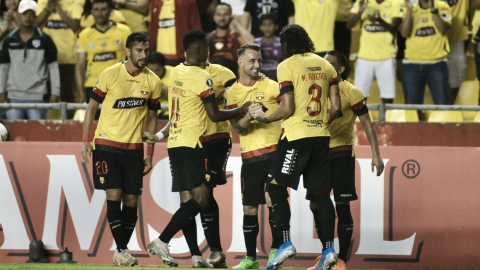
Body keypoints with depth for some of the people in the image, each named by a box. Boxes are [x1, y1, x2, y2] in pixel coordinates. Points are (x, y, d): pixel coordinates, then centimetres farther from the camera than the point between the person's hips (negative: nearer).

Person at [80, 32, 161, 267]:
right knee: (114, 195, -11)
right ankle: (121, 250, -10)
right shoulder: (110, 75, -6)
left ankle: (122, 251, 11)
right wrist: (86, 140, -4)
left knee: (131, 200, 1)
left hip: (134, 148, 3)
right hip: (106, 143, -3)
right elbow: (92, 107, 2)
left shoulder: (153, 81, 2)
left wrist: (150, 154, 9)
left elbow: (151, 118, 11)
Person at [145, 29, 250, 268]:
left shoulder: (176, 73, 12)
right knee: (201, 197, -8)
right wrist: (242, 110, 1)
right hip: (192, 143, -9)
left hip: (174, 143, 9)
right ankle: (162, 241, -16)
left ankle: (196, 256, 4)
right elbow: (214, 115, -10)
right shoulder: (202, 78, -12)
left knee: (187, 200, 6)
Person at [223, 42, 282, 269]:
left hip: (274, 151, -2)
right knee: (249, 209, 4)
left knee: (272, 199, -13)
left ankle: (275, 250, -2)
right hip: (249, 156, 2)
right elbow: (237, 127, -4)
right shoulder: (231, 93, 6)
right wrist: (249, 116, -24)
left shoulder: (271, 87, 2)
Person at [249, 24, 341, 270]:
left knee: (276, 187, 4)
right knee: (321, 192, 9)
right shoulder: (325, 65, 10)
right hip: (321, 135, 6)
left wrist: (264, 118, 3)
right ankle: (329, 249, 4)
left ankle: (285, 243, -6)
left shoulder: (287, 67, -7)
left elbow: (287, 109, -12)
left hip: (297, 135, -6)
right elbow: (336, 107, 8)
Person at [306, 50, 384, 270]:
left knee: (342, 205, -7)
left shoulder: (350, 92, -8)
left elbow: (367, 124, -7)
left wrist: (376, 154, -13)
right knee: (315, 205, 4)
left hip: (341, 153, -5)